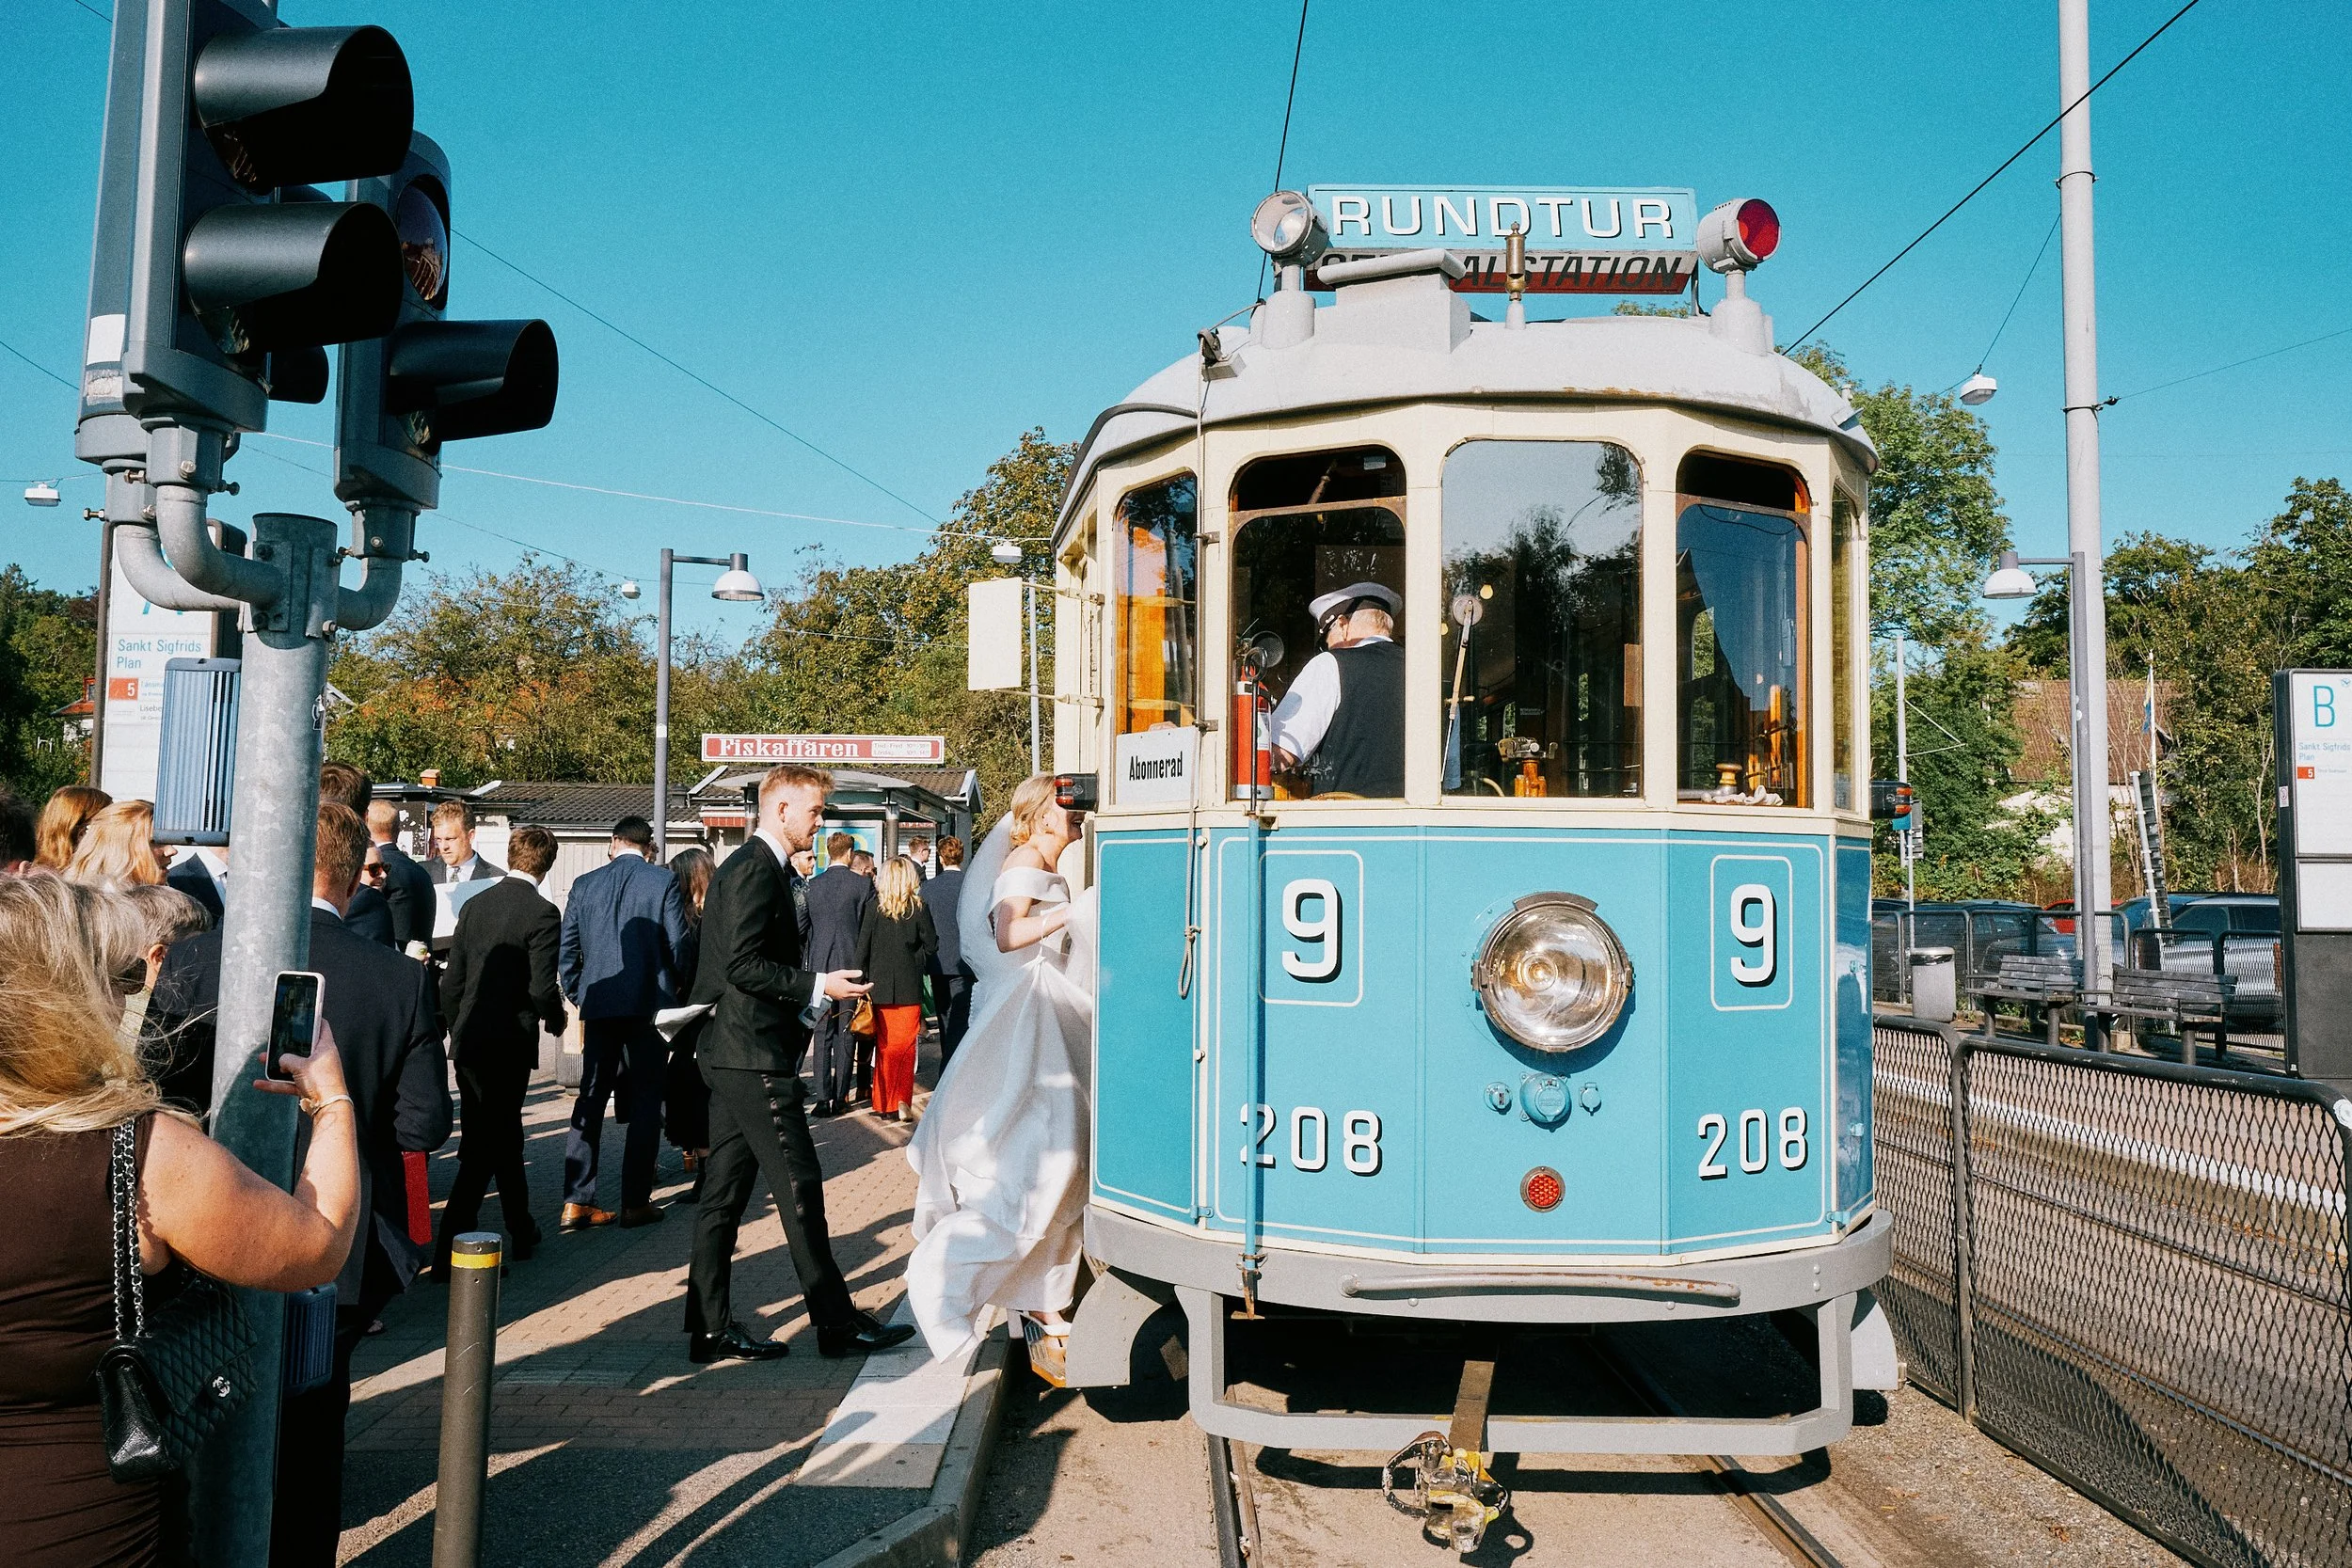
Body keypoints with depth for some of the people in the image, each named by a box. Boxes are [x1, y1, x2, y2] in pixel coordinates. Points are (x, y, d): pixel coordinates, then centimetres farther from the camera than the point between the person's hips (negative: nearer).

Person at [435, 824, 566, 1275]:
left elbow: (451, 980, 8)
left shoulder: (475, 904, 7)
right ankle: (451, 1247, -1)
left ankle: (522, 1233, 31)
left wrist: (457, 1033, 18)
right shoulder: (542, 913, -12)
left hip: (469, 1040, 6)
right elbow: (542, 987, -17)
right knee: (485, 1147, 2)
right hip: (510, 1043, -6)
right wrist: (556, 1020, 3)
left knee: (503, 1135, 18)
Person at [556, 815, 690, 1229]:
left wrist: (579, 995, 18)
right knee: (645, 1101, 4)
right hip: (650, 1004, -3)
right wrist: (676, 987, 13)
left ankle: (576, 1201, 9)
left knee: (591, 1098, 11)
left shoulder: (584, 884, 6)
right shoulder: (663, 881, -4)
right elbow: (678, 944, -5)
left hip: (598, 1005, 3)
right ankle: (636, 1202, 6)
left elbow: (566, 950, 6)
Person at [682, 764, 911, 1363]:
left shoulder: (751, 866, 18)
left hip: (732, 1054, 11)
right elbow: (743, 964, -22)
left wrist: (810, 990, 16)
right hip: (753, 1055, -11)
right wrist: (818, 985, -17)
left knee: (725, 1189, 11)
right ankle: (837, 1323, 4)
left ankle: (711, 1326, 17)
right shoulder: (756, 870, -15)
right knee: (799, 1185, -4)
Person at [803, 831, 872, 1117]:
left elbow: (803, 928, 7)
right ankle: (840, 1098, 7)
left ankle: (823, 1098, 3)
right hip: (852, 965, -2)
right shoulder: (863, 885, -6)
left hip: (820, 967, 2)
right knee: (846, 1036, 5)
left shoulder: (812, 886, 1)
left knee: (822, 1035, 7)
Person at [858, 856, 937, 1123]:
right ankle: (901, 1101, -3)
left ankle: (883, 1103, 15)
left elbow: (862, 947, -4)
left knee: (884, 1046, 11)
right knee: (905, 1045, 6)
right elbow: (931, 945, -2)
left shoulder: (874, 907, -6)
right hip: (909, 986, -1)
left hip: (880, 984, 1)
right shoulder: (919, 907, -6)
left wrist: (865, 978, 5)